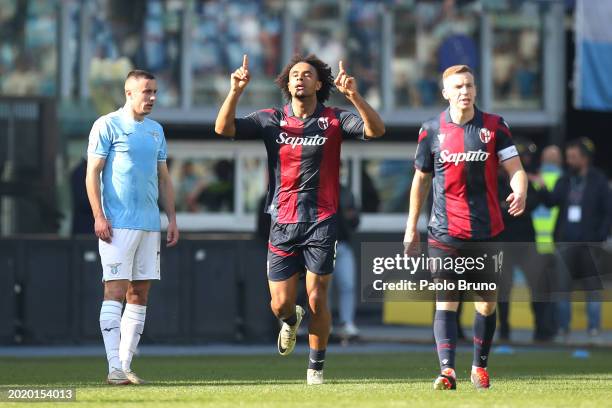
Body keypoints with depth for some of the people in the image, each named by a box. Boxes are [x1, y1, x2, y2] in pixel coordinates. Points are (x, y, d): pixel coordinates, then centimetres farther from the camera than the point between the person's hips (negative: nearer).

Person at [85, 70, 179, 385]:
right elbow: (92, 173, -5)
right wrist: (98, 216, -14)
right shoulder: (107, 125, -3)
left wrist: (172, 218, 14)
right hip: (117, 225, -7)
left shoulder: (156, 130, 17)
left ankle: (126, 365, 8)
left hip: (150, 225, 7)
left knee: (139, 294, 5)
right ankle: (114, 367, -15)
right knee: (115, 291, -11)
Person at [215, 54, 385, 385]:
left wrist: (353, 96, -28)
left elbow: (375, 130, -14)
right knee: (280, 304, 1)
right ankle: (291, 321, 38)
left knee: (317, 301, -3)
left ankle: (316, 367, 14)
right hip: (282, 224, 2)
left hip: (321, 224, -2)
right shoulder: (271, 120, 5)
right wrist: (236, 91, -19)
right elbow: (224, 128, -4)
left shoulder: (334, 121, 1)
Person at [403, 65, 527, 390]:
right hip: (444, 234, 0)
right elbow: (421, 179, 12)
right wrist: (411, 227, 12)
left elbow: (515, 168, -6)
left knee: (487, 303, 7)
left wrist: (520, 193, -29)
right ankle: (447, 371, -17)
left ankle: (480, 366, 24)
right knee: (445, 303, -10)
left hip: (487, 232, 0)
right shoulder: (432, 131, 2)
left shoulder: (494, 126, 0)